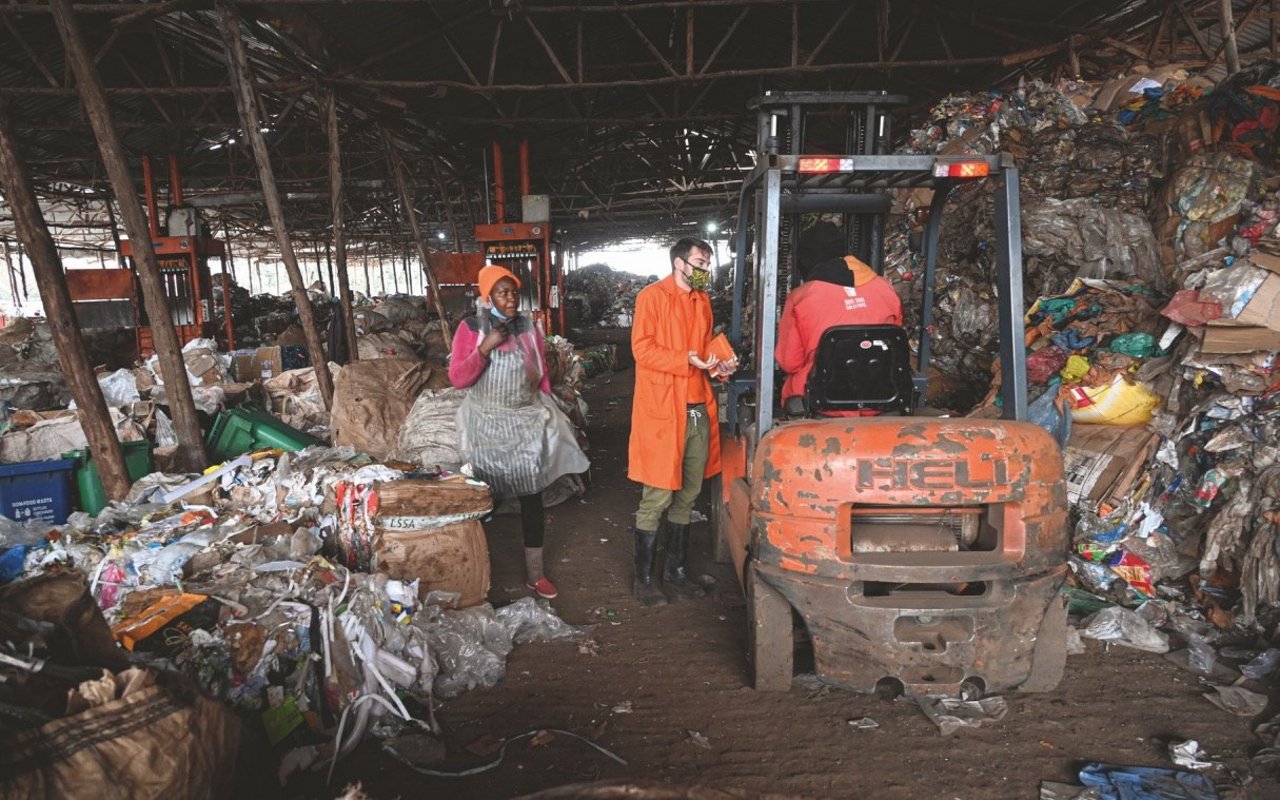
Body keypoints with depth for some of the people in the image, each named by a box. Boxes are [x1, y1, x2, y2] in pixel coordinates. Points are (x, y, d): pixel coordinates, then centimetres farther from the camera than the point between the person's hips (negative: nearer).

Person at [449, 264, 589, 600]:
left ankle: (534, 572, 16)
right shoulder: (470, 329, -4)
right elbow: (457, 379, -10)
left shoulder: (529, 329, 4)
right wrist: (485, 348, -21)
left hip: (528, 423, 2)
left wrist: (548, 415, 8)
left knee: (532, 497, 5)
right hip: (487, 426, -2)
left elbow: (542, 377, 9)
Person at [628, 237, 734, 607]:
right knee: (657, 498, -2)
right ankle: (643, 578, 12)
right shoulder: (652, 297, -6)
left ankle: (676, 569, 28)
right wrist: (688, 360, -20)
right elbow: (642, 348, -13)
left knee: (687, 496, 14)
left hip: (698, 409, 7)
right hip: (662, 410, -7)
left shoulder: (702, 300, 16)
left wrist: (715, 364, 5)